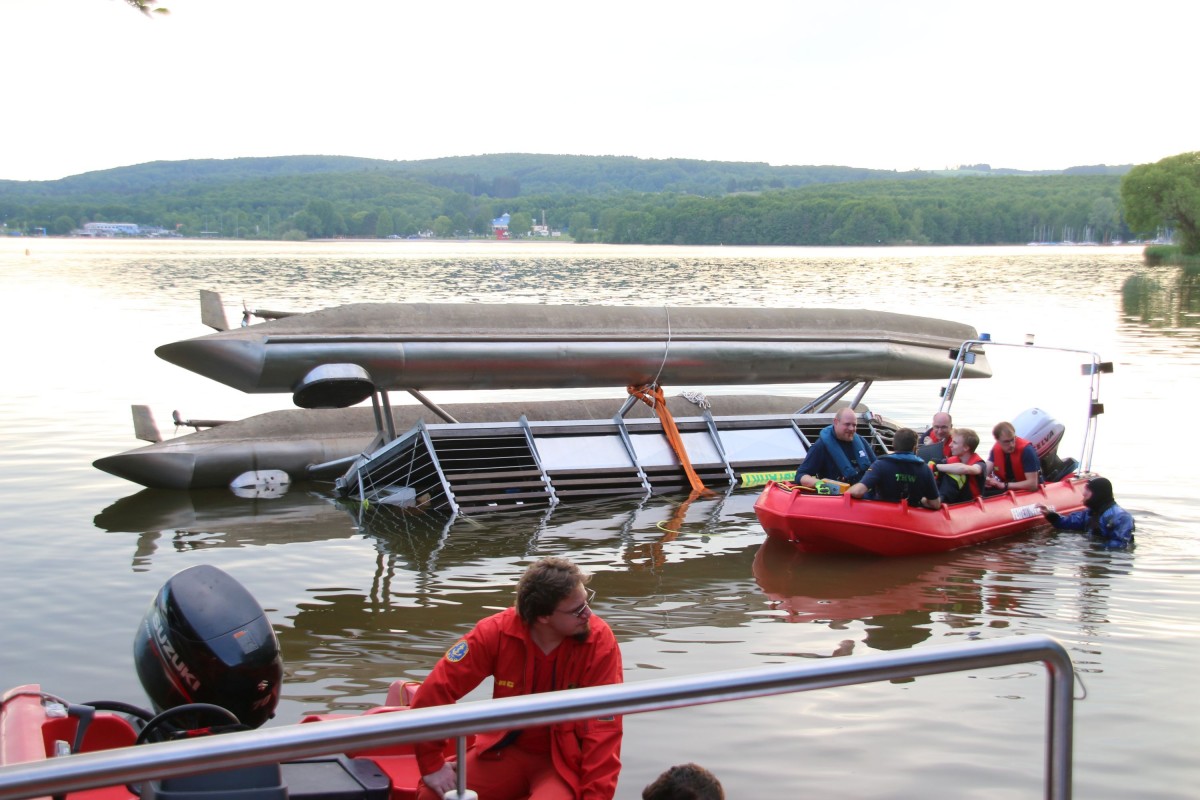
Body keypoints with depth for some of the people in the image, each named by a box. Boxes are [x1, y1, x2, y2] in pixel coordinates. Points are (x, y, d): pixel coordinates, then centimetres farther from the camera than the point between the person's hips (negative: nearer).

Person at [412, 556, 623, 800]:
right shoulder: (497, 632, -16)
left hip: (566, 759, -2)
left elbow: (604, 727, -17)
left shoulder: (599, 641, -19)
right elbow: (437, 688, -13)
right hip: (506, 751, 2)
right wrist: (432, 764, -13)